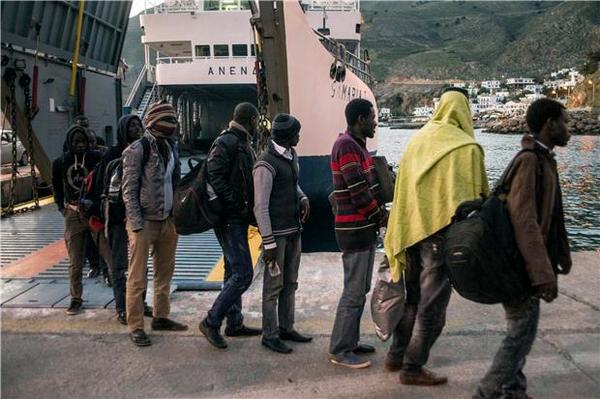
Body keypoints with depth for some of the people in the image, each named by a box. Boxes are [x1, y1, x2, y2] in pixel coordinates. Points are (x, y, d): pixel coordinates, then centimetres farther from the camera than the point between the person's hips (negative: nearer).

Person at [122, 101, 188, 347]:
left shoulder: (171, 147, 12)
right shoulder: (137, 149, -9)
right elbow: (129, 190, -11)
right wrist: (137, 225, -16)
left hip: (168, 221, 7)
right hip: (145, 222, -7)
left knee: (165, 273, 15)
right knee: (138, 278, -2)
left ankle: (161, 317, 27)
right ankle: (135, 327, 6)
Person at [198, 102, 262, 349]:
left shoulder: (242, 144, 18)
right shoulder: (226, 142, -13)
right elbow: (215, 177, -23)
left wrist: (248, 210, 11)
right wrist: (238, 206, -20)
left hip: (238, 220, 10)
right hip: (229, 218, -10)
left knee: (234, 272, 15)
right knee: (243, 274, -11)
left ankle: (234, 323, 24)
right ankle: (211, 322, -2)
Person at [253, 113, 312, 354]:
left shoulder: (292, 155, 10)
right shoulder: (266, 164, -17)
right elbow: (260, 206, -17)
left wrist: (302, 198, 3)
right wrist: (268, 243, -19)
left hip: (294, 230, 9)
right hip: (276, 233, -8)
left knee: (290, 283, 15)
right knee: (274, 285, 0)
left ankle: (286, 328, 27)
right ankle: (270, 334, 11)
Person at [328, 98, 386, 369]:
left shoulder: (356, 144, 16)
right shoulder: (346, 145, -16)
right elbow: (358, 191, -20)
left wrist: (380, 213, 5)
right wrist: (382, 216, -9)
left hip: (363, 228, 10)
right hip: (355, 230, -10)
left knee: (359, 289, 16)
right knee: (354, 292, -4)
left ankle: (350, 342, 26)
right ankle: (340, 351, 6)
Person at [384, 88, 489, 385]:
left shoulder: (418, 139, 6)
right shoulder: (466, 147, -10)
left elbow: (403, 190, 9)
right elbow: (470, 197, -10)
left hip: (411, 231, 6)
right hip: (441, 233, -6)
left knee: (413, 298, 20)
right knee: (432, 304, 5)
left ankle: (396, 356, 28)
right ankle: (413, 368, 12)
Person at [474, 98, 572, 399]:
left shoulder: (544, 159, 13)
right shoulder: (529, 160, -18)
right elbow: (524, 222, -27)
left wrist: (554, 262, 19)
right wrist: (544, 273, -29)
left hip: (525, 264, 10)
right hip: (521, 266, -10)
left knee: (520, 332, 17)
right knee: (521, 334, -4)